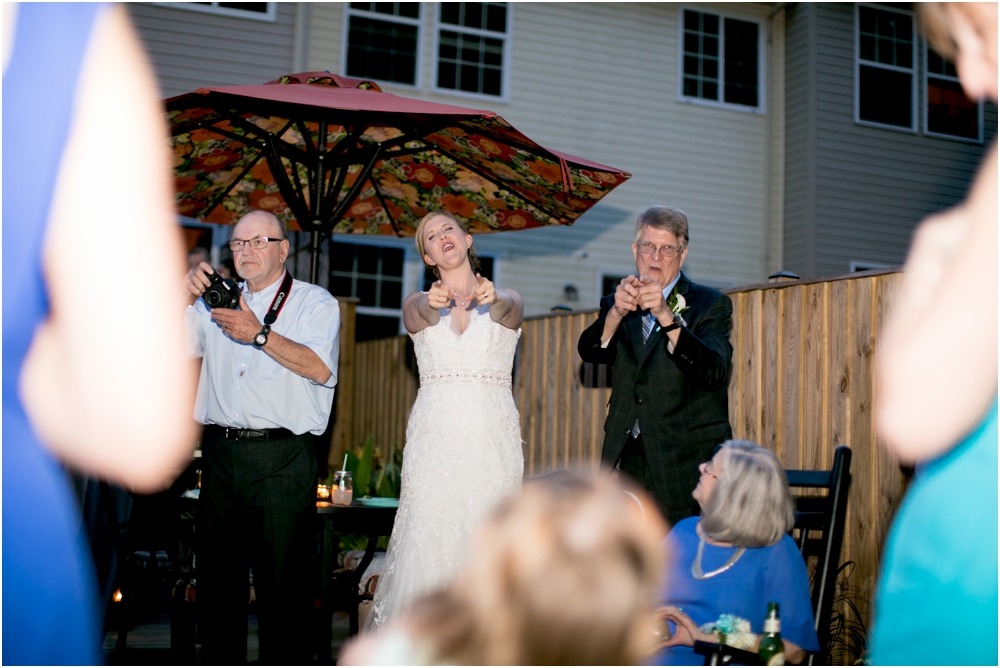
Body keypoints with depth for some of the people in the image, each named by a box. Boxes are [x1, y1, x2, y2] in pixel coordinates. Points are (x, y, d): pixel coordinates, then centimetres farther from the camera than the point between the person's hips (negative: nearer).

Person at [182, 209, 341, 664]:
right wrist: (180, 296, -2)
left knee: (282, 581, -3)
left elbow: (320, 368, -9)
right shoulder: (218, 302, 21)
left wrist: (260, 334, -18)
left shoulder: (314, 302, 7)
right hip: (221, 453, 4)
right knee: (218, 576, 8)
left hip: (282, 459, -4)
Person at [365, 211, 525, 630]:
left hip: (492, 441, 0)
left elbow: (510, 310, -14)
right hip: (434, 439, 1)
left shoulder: (506, 301, 9)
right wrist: (433, 302, -38)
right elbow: (417, 313, -13)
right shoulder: (417, 305, 11)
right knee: (427, 544, -6)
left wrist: (491, 298, -39)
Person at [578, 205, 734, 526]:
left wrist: (666, 316, -28)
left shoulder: (711, 304, 2)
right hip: (628, 460, 3)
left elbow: (714, 371, -16)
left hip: (687, 465, -3)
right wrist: (617, 312, -25)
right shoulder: (617, 304, 14)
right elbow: (590, 352, -5)